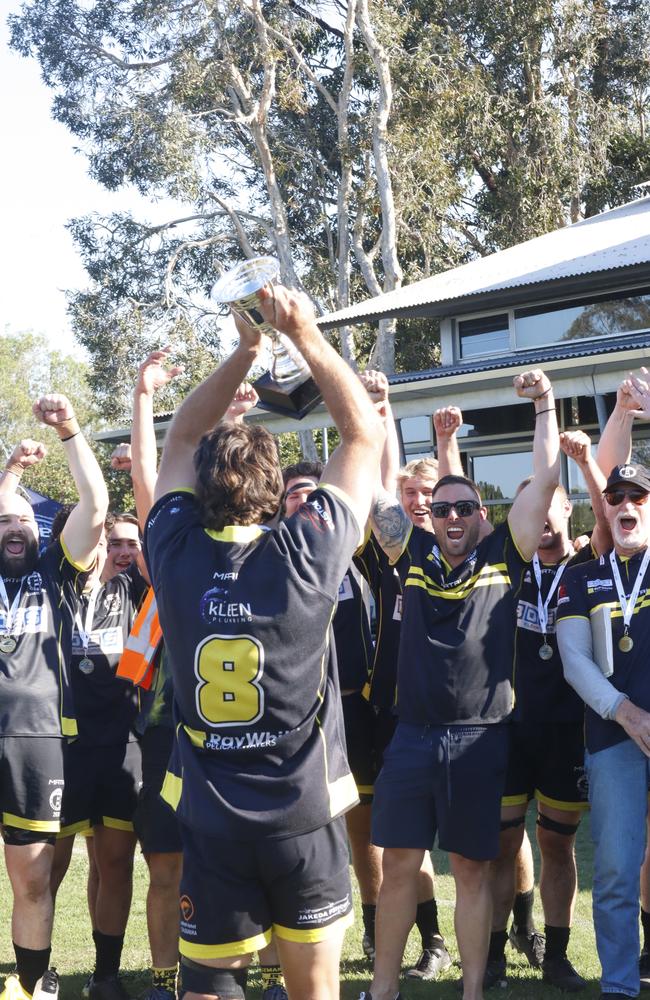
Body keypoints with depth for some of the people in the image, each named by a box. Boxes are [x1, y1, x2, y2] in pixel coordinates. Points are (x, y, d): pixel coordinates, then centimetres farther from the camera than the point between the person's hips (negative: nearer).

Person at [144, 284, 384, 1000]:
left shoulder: (176, 556, -9)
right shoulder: (303, 556, -15)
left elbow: (181, 440, 8)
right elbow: (363, 434, -3)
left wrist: (244, 350, 5)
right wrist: (307, 337, -1)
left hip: (210, 819, 2)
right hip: (305, 815, -1)